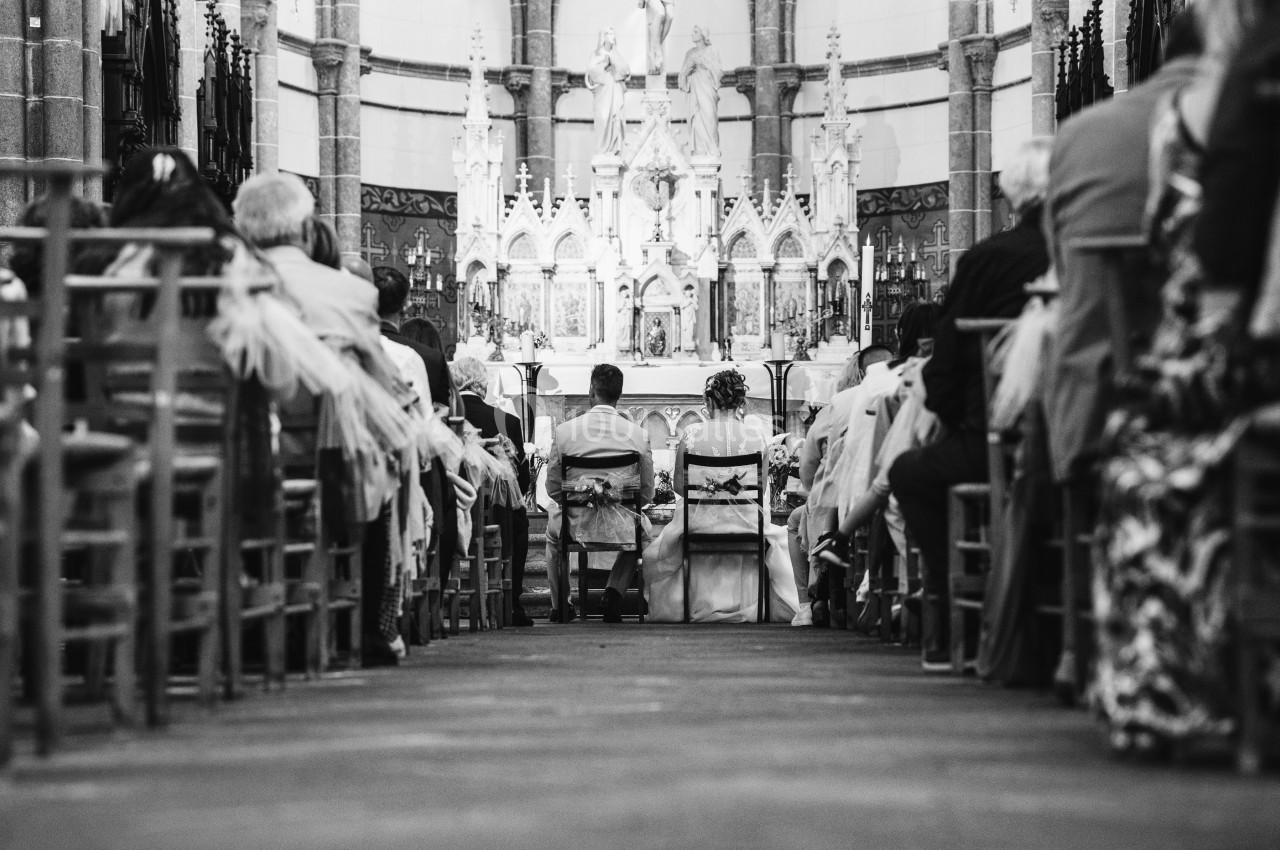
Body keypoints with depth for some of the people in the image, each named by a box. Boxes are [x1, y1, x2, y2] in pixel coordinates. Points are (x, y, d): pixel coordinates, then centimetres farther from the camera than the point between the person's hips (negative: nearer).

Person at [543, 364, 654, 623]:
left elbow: (553, 489, 1)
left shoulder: (565, 431, -8)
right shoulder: (638, 434, -6)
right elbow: (647, 494, 0)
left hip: (577, 526, 0)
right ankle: (615, 591, 18)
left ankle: (559, 605, 38)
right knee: (643, 530, 37)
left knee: (553, 523, 37)